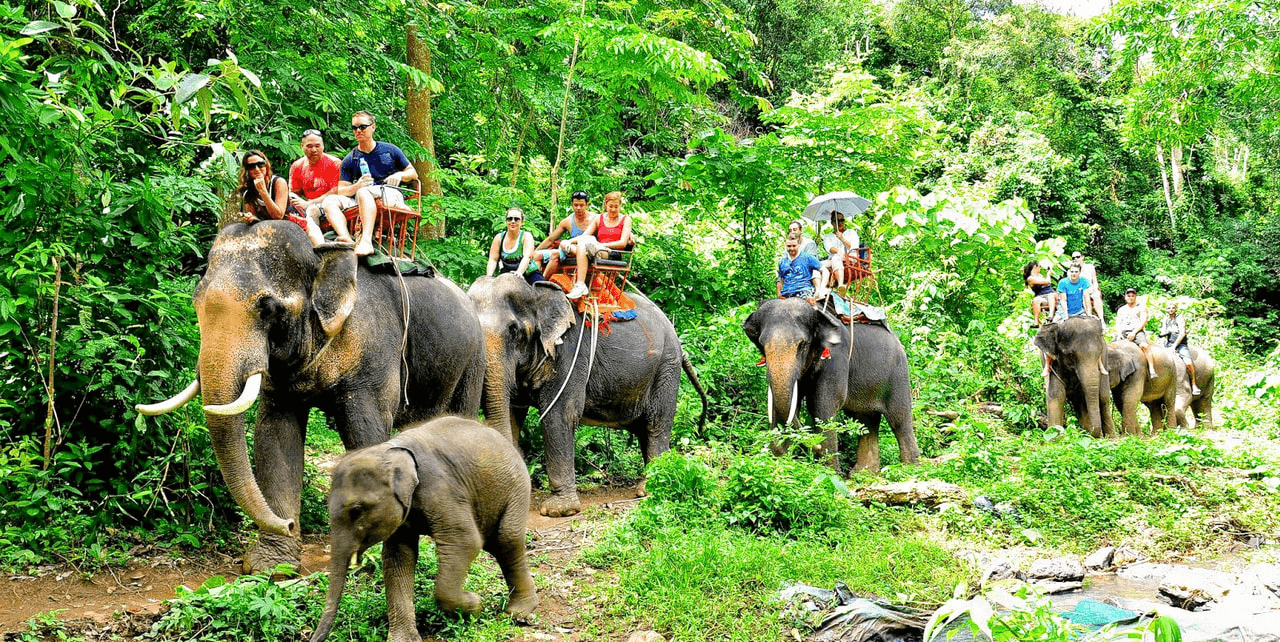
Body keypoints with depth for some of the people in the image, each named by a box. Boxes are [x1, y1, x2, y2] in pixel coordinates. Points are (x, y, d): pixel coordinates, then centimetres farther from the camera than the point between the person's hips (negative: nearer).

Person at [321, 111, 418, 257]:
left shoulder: (389, 150, 17)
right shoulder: (349, 160, 18)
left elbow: (413, 173, 21)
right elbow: (340, 190, 8)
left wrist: (400, 175, -2)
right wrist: (357, 186, -14)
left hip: (391, 195, -3)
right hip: (361, 201, 3)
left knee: (363, 192, -36)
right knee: (330, 201, -21)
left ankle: (366, 240, -53)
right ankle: (346, 240, -45)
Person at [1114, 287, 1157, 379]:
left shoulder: (1141, 307, 12)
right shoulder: (1121, 310, 24)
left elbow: (1143, 322, -1)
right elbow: (1118, 324, 15)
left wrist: (1134, 332, -15)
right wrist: (1119, 333, -6)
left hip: (1137, 331, -4)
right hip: (1123, 333, 4)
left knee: (1144, 346, -34)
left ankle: (1151, 370, -41)